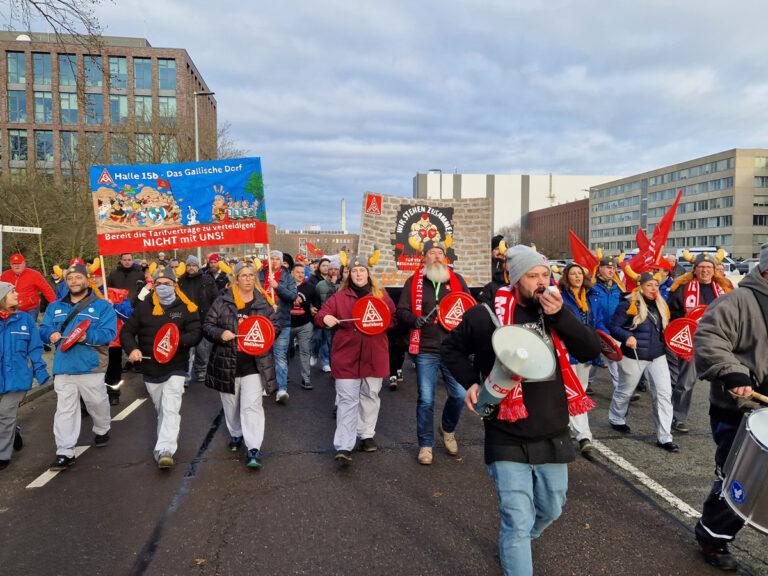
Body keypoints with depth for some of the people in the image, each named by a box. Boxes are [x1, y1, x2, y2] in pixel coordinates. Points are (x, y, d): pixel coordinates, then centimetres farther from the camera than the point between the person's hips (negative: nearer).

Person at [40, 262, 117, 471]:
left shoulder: (102, 306, 1)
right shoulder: (55, 307, 15)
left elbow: (109, 333, -10)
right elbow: (44, 328, 11)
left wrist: (87, 336, -27)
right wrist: (51, 334, -13)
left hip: (91, 367, -3)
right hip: (63, 367, 3)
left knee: (98, 403, 12)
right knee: (65, 410, 2)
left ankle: (102, 430, 40)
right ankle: (65, 452, 6)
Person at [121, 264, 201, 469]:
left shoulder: (186, 308, -5)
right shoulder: (144, 307, 3)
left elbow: (196, 334, -11)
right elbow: (127, 331, 6)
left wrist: (177, 339, -29)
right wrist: (132, 349, -13)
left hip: (175, 368, -3)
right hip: (150, 369, 4)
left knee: (171, 409, -15)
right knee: (160, 410, 18)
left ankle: (165, 450, -16)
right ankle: (169, 438, 38)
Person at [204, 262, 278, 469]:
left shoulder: (263, 302, 1)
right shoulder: (223, 301, -2)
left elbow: (276, 326, 8)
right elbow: (207, 325, 1)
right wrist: (220, 334, -19)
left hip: (254, 364, -1)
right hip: (226, 363, 2)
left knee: (252, 405, -9)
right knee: (231, 404, 18)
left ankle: (254, 449, -6)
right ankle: (236, 434, 42)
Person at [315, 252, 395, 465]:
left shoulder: (381, 295, 7)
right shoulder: (340, 296, 3)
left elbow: (393, 318, 9)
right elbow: (320, 316, 0)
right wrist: (325, 318, -22)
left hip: (374, 356, 2)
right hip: (347, 356, -2)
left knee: (370, 396, 14)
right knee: (347, 400, -4)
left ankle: (366, 435, 31)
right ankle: (343, 447, -3)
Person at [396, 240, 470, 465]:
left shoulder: (457, 280, 8)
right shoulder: (414, 282, 4)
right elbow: (401, 311, 4)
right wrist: (414, 319, -16)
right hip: (425, 350, -1)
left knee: (460, 395, 2)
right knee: (426, 400, 4)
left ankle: (447, 429, 33)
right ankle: (425, 444, 22)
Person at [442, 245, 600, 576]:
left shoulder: (555, 314, 2)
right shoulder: (488, 315, -10)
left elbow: (592, 350, -9)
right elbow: (451, 348, 4)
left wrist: (561, 314, -19)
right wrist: (471, 382, -9)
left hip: (553, 437, 5)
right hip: (508, 440, -5)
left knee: (550, 511, 24)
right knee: (518, 522, -3)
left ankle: (513, 544, 54)